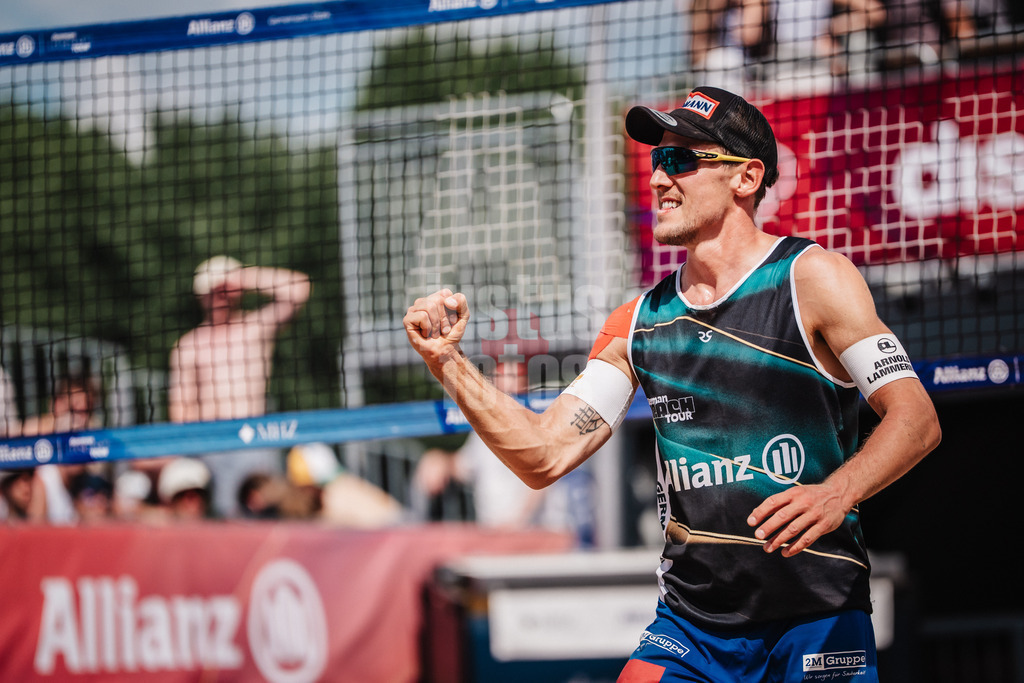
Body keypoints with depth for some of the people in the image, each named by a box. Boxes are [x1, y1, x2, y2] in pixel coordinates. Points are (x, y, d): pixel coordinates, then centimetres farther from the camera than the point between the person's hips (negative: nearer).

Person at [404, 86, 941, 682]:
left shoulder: (812, 278, -4)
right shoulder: (642, 321, 10)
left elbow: (916, 419, -11)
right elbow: (544, 457, 8)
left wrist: (837, 492, -29)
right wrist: (450, 363, -3)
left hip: (815, 623, -4)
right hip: (689, 627, 4)